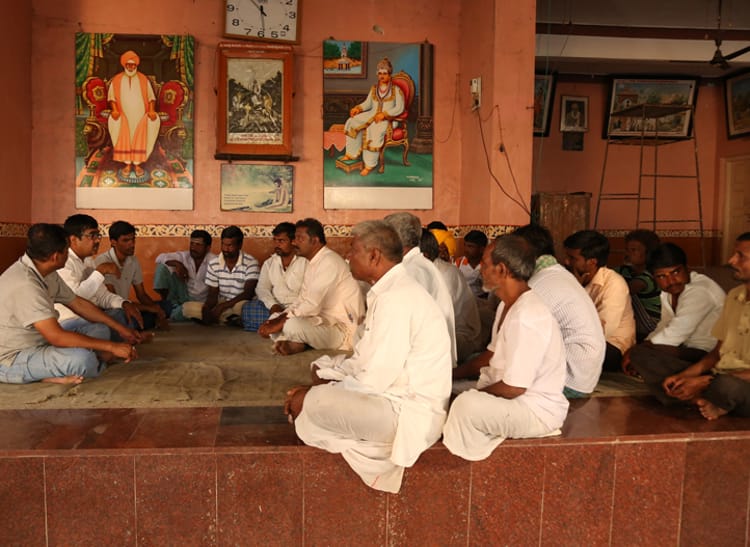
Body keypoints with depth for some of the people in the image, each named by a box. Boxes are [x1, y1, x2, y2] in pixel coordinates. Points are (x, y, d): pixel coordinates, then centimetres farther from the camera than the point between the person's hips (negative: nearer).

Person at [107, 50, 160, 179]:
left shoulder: (143, 79, 5)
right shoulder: (117, 80, 5)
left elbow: (151, 97, 4)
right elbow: (111, 97, 4)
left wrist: (152, 110, -11)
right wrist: (114, 110, -13)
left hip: (140, 116, 0)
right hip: (124, 117, 0)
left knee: (139, 139, -2)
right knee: (125, 139, -3)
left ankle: (137, 164, 4)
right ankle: (127, 164, 3)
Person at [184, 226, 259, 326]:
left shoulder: (251, 263, -11)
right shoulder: (213, 264, 2)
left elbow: (248, 293, -18)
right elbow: (212, 294, 2)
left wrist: (222, 306, -25)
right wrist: (206, 308, -22)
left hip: (240, 306, -5)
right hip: (220, 305, 5)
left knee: (242, 306, -41)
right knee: (187, 307, -19)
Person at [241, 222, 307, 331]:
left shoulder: (305, 262, -1)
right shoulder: (269, 263, 16)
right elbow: (262, 288, 7)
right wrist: (273, 305, -14)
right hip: (275, 307, 5)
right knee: (247, 308, -20)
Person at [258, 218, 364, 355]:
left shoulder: (330, 262, -18)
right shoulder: (313, 264, 15)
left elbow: (312, 305, -24)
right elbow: (301, 301, 15)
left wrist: (281, 322, -17)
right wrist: (278, 319, -2)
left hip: (342, 329, -10)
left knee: (293, 325, -34)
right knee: (274, 318, 10)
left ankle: (296, 343, -4)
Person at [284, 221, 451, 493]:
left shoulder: (396, 298, -22)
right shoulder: (390, 291, 11)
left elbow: (374, 380, -24)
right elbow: (365, 359, 13)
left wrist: (314, 392, -12)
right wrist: (322, 380, 2)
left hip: (410, 414, -11)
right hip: (396, 394, 11)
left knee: (307, 404, -21)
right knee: (322, 368, 16)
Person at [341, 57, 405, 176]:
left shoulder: (396, 90, -3)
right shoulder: (374, 88, 13)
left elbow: (399, 108, -11)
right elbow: (368, 103, 16)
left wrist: (384, 114, -23)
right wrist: (358, 108, -4)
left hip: (388, 119, -6)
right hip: (372, 115, 6)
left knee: (374, 131, -36)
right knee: (352, 123, -16)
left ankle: (370, 164, -29)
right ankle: (352, 153, -10)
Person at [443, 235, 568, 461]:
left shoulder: (526, 317, -27)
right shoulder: (508, 306, 6)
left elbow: (513, 387, -26)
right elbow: (494, 355, 18)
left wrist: (476, 393, -11)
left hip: (538, 411, -10)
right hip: (515, 398, 10)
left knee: (466, 405, -31)